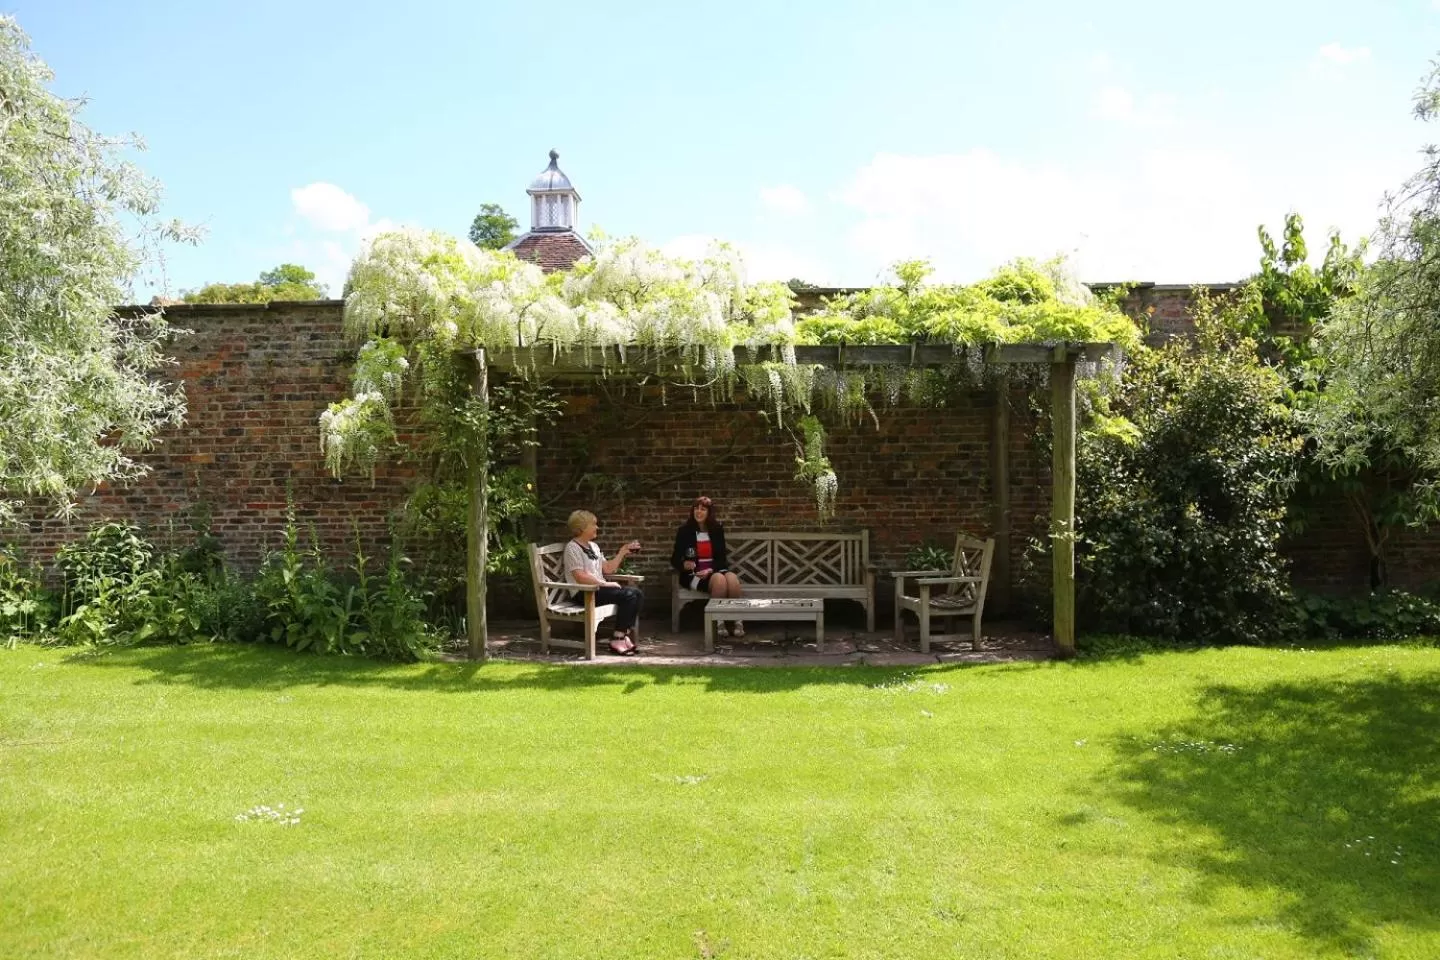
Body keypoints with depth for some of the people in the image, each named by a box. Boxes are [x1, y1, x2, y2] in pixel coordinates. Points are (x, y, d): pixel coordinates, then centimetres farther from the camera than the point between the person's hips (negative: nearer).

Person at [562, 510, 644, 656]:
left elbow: (608, 569, 17)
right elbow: (580, 577, -18)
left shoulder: (593, 546, 20)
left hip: (599, 588, 9)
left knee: (637, 593, -10)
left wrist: (623, 552, 13)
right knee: (628, 595, -23)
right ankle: (617, 640, -18)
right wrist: (605, 583, -18)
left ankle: (626, 635, -9)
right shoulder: (572, 548, -8)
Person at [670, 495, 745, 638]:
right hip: (693, 575, -2)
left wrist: (710, 570, -14)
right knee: (719, 579, -34)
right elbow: (674, 559, 0)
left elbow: (722, 557, 5)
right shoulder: (685, 531, -2)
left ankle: (738, 620, -23)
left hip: (715, 570, 3)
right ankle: (719, 622, -23)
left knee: (732, 578, -32)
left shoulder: (717, 529, 6)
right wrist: (684, 565, -23)